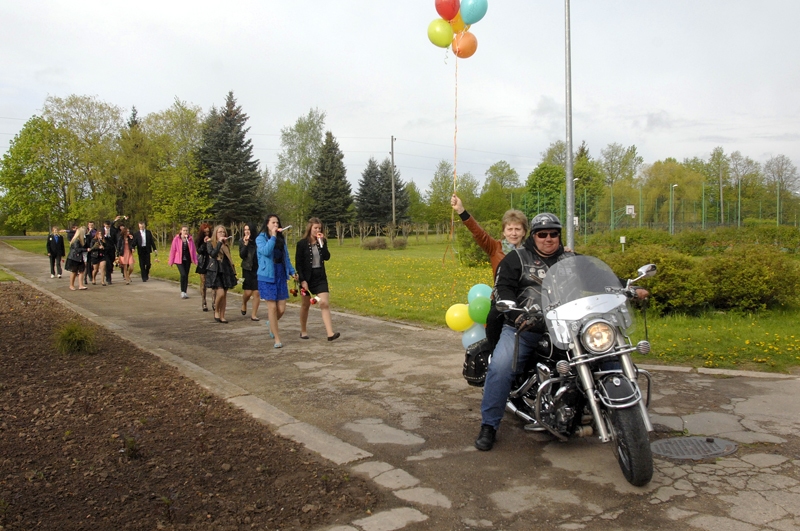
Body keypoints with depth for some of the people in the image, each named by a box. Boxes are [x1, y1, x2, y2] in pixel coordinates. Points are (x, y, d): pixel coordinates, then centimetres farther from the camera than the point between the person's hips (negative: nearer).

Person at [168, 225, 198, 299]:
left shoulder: (190, 239, 1)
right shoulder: (176, 239, -5)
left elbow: (194, 250, 2)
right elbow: (172, 250, -1)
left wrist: (195, 260, -3)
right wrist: (171, 261, 1)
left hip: (187, 260, 3)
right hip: (179, 260, -3)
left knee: (186, 276, 8)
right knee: (183, 274, -16)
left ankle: (184, 292, 18)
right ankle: (182, 292, -1)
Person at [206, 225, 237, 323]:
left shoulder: (226, 245, 15)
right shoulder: (210, 243, 1)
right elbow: (212, 254, -18)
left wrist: (233, 272, 14)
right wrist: (219, 242, -15)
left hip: (225, 271, 5)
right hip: (215, 272, -5)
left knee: (224, 295, 4)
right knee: (220, 292, -17)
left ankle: (222, 316, 10)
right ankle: (216, 311, 6)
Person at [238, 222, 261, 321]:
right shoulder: (242, 241, 1)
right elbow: (241, 255, -7)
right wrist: (246, 244, -16)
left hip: (258, 269, 0)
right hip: (247, 269, 0)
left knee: (256, 292, -3)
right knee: (248, 292, -1)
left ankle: (254, 315, 7)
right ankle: (244, 304, 33)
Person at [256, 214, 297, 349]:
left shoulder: (281, 239, 11)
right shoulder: (261, 238, -3)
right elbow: (266, 251, -22)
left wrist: (292, 271, 5)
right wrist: (273, 236, -16)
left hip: (281, 275, 4)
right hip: (267, 276, -4)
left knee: (281, 308, 2)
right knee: (272, 307, -4)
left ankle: (271, 323, 37)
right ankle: (277, 339, 6)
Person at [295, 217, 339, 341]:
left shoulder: (322, 241, 5)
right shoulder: (302, 243, -7)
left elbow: (327, 257, -8)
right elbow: (298, 263, -8)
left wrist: (322, 243, -14)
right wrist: (302, 280, -14)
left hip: (320, 277, 3)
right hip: (307, 277, -3)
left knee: (325, 303, -9)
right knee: (305, 305, 10)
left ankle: (330, 333, -15)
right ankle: (303, 331, 27)